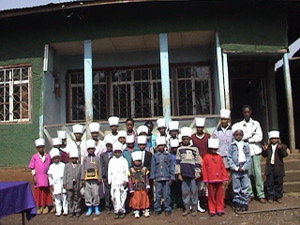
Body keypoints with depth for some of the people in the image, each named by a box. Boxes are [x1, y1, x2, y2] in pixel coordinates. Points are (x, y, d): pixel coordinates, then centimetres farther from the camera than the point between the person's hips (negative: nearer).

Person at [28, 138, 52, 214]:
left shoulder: (47, 156, 0)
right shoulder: (34, 157, -3)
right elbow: (32, 168, 0)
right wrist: (34, 177, -5)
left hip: (46, 178, 1)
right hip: (38, 178, -1)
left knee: (46, 192, 7)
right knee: (38, 192, 6)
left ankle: (45, 207, 18)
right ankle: (39, 207, 17)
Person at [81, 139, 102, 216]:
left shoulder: (97, 158, 8)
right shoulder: (85, 159, 9)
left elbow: (99, 169, 8)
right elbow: (83, 169, 8)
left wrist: (100, 178, 2)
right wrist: (83, 179, 2)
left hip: (95, 179, -1)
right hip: (87, 179, 1)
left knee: (96, 194, -4)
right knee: (87, 194, 3)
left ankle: (96, 208, 11)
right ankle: (89, 209, 15)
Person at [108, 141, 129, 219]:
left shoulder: (124, 160, 6)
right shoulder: (111, 161, 10)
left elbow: (127, 171, 4)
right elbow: (109, 172, 10)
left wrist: (126, 181, -3)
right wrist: (109, 181, 5)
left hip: (122, 182, -1)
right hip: (114, 183, 1)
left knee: (122, 197, -2)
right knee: (115, 197, -3)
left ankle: (122, 211, 6)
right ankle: (116, 212, 3)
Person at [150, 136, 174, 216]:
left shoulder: (168, 155, 5)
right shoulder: (155, 156, 7)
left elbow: (171, 167, 6)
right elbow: (153, 167, 7)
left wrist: (171, 178, 2)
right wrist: (153, 178, 2)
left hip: (166, 178, 0)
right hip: (158, 178, 1)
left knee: (167, 194, 2)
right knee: (158, 195, 3)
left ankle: (167, 209, 13)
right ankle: (157, 209, 13)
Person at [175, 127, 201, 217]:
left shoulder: (195, 149, 4)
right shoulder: (179, 149, 6)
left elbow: (197, 162, 4)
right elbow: (177, 162, 5)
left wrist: (197, 173, 0)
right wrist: (179, 174, 0)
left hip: (193, 174, -1)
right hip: (184, 174, 1)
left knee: (194, 191, 4)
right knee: (185, 191, 6)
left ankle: (194, 208, 14)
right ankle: (187, 208, 16)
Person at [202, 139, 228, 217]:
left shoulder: (219, 157, 8)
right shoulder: (206, 157, -1)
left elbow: (223, 168, 9)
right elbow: (204, 169, -2)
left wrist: (225, 178, 6)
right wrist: (206, 180, -4)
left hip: (219, 179, 3)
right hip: (210, 180, -3)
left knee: (220, 195, 8)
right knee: (211, 195, 6)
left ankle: (220, 209, 18)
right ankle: (212, 210, 15)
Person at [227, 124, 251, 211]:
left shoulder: (246, 146, 7)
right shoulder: (231, 146, 2)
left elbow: (249, 158, 3)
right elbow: (229, 158, -2)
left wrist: (244, 167, -9)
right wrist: (236, 168, -10)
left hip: (244, 169, 1)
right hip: (235, 169, -1)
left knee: (245, 187, 3)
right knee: (236, 188, 5)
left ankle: (244, 203, 11)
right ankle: (237, 203, 14)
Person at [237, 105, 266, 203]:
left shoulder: (256, 123, 9)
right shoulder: (239, 124, 6)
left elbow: (259, 137, -3)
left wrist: (246, 138, -6)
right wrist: (251, 134, -7)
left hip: (255, 151, 0)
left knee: (258, 173, -2)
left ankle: (261, 195, 3)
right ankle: (249, 194, 11)